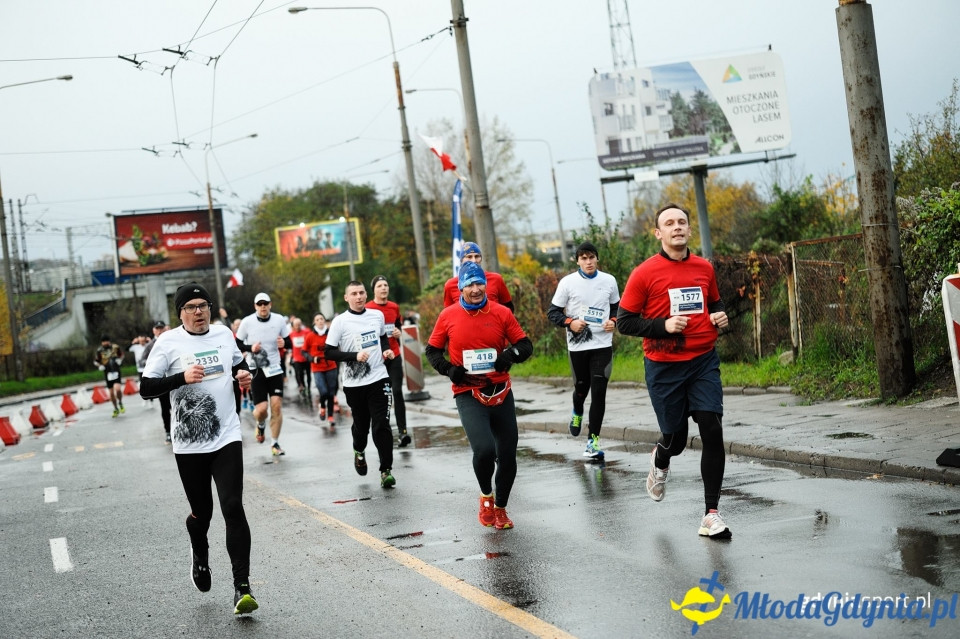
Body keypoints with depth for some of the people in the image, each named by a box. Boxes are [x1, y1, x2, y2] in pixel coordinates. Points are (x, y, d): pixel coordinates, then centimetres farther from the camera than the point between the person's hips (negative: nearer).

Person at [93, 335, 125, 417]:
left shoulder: (115, 347, -4)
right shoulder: (99, 351, -5)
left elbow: (121, 354, 15)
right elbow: (95, 361, 8)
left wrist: (120, 360, -4)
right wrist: (100, 366, -11)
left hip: (116, 371, -2)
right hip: (107, 373, 2)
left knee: (117, 388, -22)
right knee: (111, 393, 7)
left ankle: (120, 404, 5)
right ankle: (116, 409, 25)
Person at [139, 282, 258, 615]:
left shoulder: (224, 333, 5)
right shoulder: (168, 342, -6)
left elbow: (238, 363, 25)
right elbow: (145, 388, -10)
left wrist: (244, 374, 3)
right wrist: (182, 377, -23)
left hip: (227, 437, 1)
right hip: (189, 444, -1)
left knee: (233, 508, -11)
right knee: (201, 512, 11)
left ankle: (242, 587, -9)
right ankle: (200, 555, 46)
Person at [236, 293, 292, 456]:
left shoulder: (279, 320, -2)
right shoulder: (247, 322, -7)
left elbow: (289, 343, 7)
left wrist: (284, 343, -16)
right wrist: (250, 348, -17)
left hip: (275, 369, 1)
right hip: (256, 369, -1)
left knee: (277, 406, -6)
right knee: (261, 408, -8)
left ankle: (275, 443, 8)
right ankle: (261, 425, 30)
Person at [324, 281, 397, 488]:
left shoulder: (377, 315, 6)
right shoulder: (340, 322, -6)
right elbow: (328, 352, -7)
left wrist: (386, 350, 4)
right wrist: (354, 356, -19)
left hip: (379, 378, 1)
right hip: (354, 383, -1)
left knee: (381, 426, -8)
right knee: (361, 425, 13)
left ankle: (386, 470, -3)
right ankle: (359, 451, 45)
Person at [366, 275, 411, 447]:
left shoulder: (394, 307, 8)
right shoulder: (367, 309, -5)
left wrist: (399, 333, 4)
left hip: (394, 356, 3)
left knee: (397, 392, -6)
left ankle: (402, 431, -9)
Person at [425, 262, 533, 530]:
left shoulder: (501, 313, -1)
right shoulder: (448, 316, -2)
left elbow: (525, 345, 4)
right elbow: (432, 350, 8)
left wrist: (512, 354, -18)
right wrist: (448, 369, -10)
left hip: (501, 392, 3)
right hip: (468, 394, -3)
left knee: (507, 455, 7)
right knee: (484, 449, -23)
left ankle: (500, 508, 31)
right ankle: (486, 496, 7)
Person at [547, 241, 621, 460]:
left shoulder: (609, 281, 3)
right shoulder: (568, 282, -3)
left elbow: (617, 308, 17)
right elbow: (553, 312, 1)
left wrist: (613, 321, -3)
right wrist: (570, 322, -16)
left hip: (603, 345, 1)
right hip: (577, 345, -1)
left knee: (599, 391, -7)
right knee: (581, 387, 11)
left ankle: (593, 440, -3)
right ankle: (577, 413, 47)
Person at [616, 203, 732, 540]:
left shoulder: (704, 268, 5)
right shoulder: (644, 274, -7)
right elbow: (624, 322, -6)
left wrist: (720, 315, 0)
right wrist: (663, 326, -19)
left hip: (704, 362, 3)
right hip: (664, 368, -2)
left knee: (712, 431, -11)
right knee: (675, 439, 7)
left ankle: (711, 514, -3)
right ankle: (660, 461, 47)